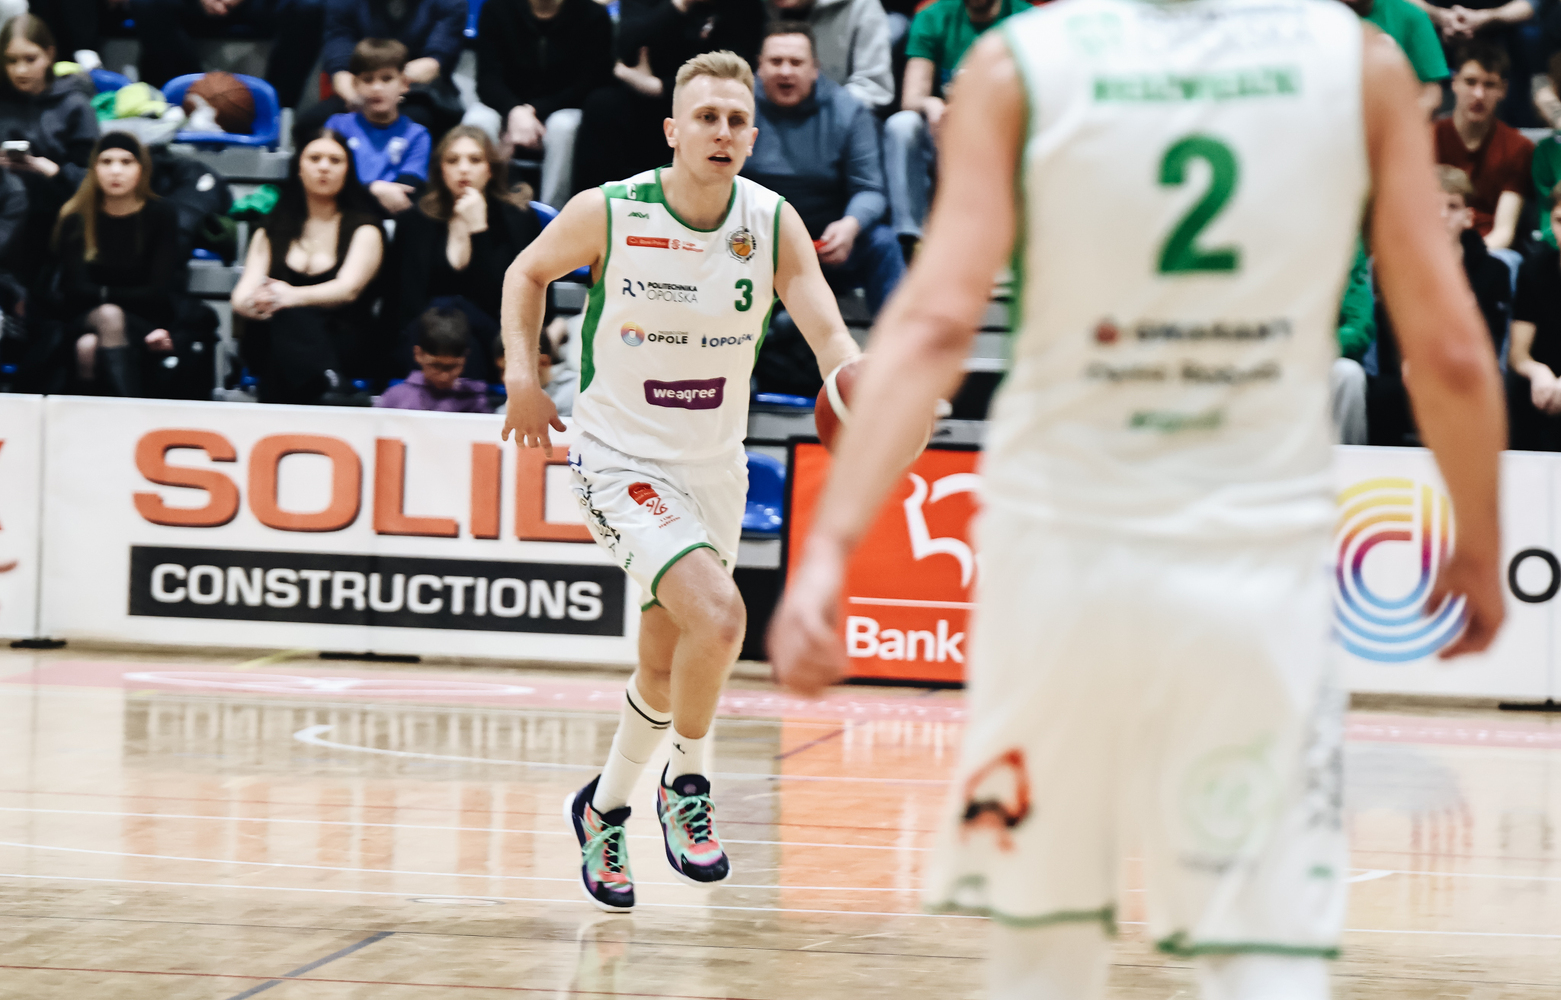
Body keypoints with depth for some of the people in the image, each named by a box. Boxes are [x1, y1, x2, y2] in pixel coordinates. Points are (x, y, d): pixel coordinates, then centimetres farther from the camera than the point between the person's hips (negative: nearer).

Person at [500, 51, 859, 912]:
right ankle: (688, 785, -2)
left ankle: (604, 810, 40)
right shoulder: (605, 214, -15)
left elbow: (828, 331, -21)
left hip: (715, 467, 4)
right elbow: (529, 271, 4)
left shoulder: (773, 224, -10)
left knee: (666, 670, 15)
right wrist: (522, 374, -7)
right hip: (620, 459, -4)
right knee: (717, 615, -26)